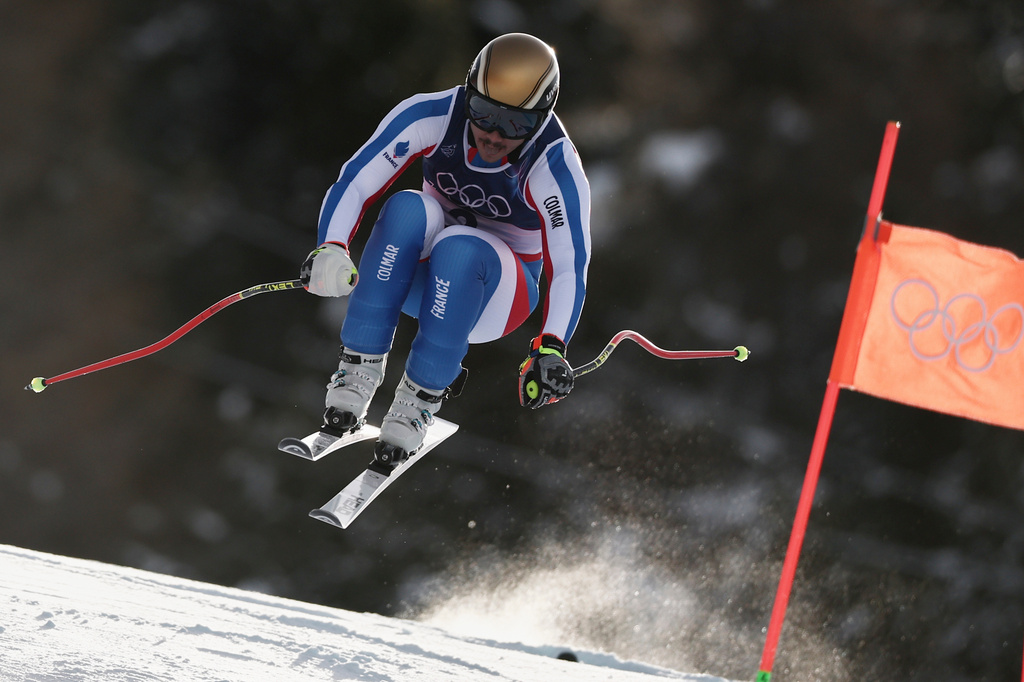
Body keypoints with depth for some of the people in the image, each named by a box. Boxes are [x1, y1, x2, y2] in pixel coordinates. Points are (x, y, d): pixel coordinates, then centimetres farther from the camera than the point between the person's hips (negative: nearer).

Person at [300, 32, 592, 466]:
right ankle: (360, 371, -30)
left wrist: (551, 348, -44)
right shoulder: (432, 117, -19)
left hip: (499, 293, -2)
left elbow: (570, 268, -27)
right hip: (421, 274, 2)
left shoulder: (554, 166, -24)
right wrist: (330, 248, -39)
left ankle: (420, 400, -28)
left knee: (458, 248, -37)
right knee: (408, 208, -32)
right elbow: (354, 183, -19)